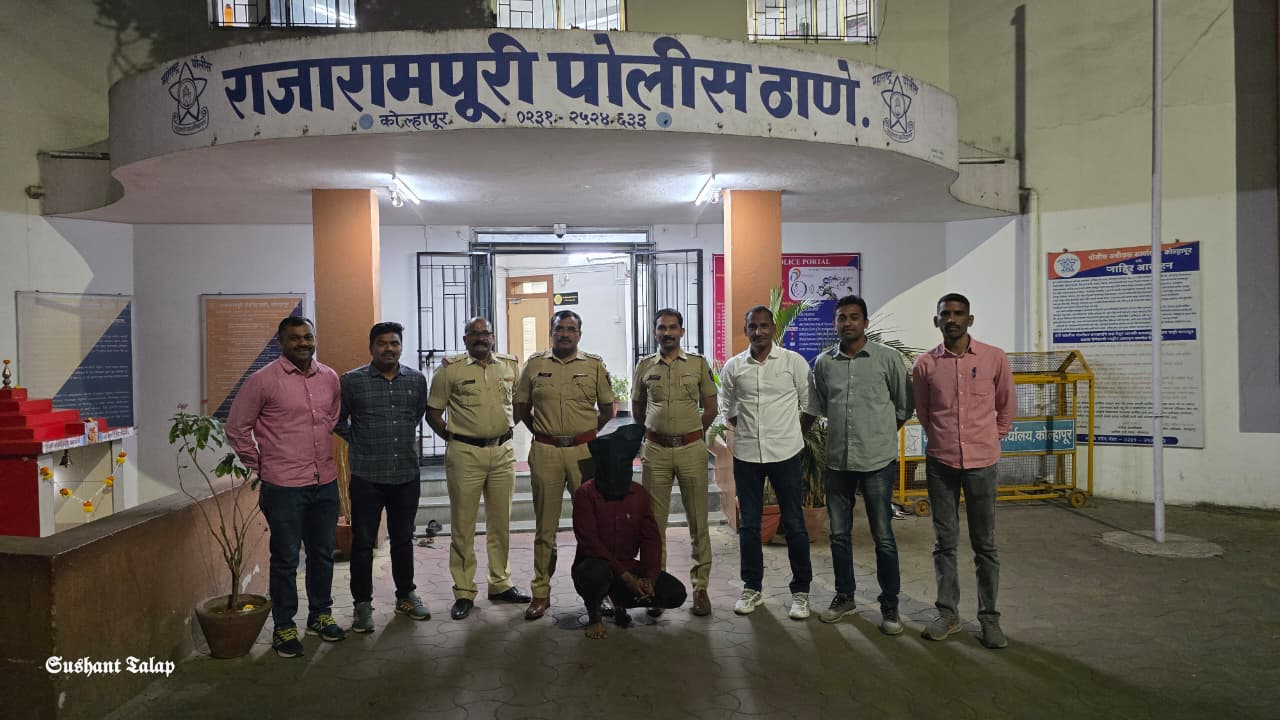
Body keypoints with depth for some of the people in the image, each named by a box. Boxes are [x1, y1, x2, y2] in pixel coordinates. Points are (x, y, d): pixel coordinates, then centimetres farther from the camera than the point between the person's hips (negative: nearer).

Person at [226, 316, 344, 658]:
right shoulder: (264, 380, -10)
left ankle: (320, 615, 32)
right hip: (284, 486, -5)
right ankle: (284, 627, 21)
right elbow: (237, 428, -3)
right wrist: (260, 466, 1)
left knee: (323, 553, 15)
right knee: (286, 559, 6)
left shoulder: (329, 378, 5)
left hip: (325, 482, 5)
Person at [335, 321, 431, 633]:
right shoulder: (352, 381, -5)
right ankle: (363, 604, 19)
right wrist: (360, 442, 3)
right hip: (367, 476, -3)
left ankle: (406, 596, 29)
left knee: (403, 539, 15)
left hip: (407, 475, 3)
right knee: (363, 542, 5)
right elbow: (337, 420, 5)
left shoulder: (417, 380, 3)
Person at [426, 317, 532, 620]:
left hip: (503, 452, 4)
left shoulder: (509, 366, 7)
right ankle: (463, 592, 13)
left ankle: (500, 584, 25)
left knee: (500, 523, 12)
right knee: (463, 525, 3)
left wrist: (506, 429, 9)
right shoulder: (450, 370, -3)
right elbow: (432, 412, 2)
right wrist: (453, 438, -2)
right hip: (465, 454, -3)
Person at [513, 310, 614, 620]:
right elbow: (522, 408, 12)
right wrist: (544, 432, 8)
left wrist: (584, 433, 6)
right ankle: (541, 593, 17)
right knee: (545, 526, 7)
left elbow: (607, 409, 10)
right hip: (545, 452, 0)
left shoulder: (595, 365, 4)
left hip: (585, 451, 0)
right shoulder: (534, 364, 5)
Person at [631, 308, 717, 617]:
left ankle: (700, 587, 16)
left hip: (692, 449, -1)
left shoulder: (698, 364, 2)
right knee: (654, 522, 7)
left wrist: (688, 432, 7)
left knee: (698, 522, 5)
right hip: (655, 452, 1)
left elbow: (710, 408, 7)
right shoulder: (644, 366, 6)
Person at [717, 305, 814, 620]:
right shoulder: (733, 367, 3)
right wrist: (746, 431, 7)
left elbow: (808, 403, 3)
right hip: (746, 454, 2)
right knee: (748, 523, 10)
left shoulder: (793, 361, -3)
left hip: (785, 453, -2)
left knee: (794, 523, 3)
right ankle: (752, 587, 24)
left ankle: (800, 590, 17)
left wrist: (790, 431, 1)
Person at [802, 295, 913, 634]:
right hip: (837, 461, 4)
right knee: (839, 534, 13)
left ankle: (890, 605, 20)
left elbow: (904, 406, 4)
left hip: (877, 461, -3)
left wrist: (881, 436, 6)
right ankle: (844, 596, 30)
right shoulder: (824, 362, 5)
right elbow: (814, 408, 15)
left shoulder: (888, 358, -5)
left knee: (883, 537, 4)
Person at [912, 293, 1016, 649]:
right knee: (945, 542, 9)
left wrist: (992, 438, 11)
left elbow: (1007, 405, 11)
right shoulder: (925, 364, 0)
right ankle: (947, 614, 21)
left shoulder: (995, 359, -2)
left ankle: (989, 617, 19)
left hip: (981, 462, -1)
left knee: (985, 544, 7)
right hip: (940, 463, 1)